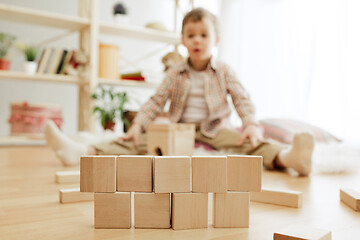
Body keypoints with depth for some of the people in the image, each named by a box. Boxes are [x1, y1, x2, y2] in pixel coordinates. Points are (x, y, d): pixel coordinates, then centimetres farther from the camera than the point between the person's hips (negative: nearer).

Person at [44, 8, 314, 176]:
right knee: (136, 142, -12)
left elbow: (242, 99, -3)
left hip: (214, 130, -1)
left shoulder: (224, 72, 3)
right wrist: (137, 125, -7)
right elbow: (156, 101, 5)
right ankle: (82, 151, -22)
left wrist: (252, 125, -20)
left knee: (248, 142, -31)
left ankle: (286, 156, -55)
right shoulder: (175, 73, 7)